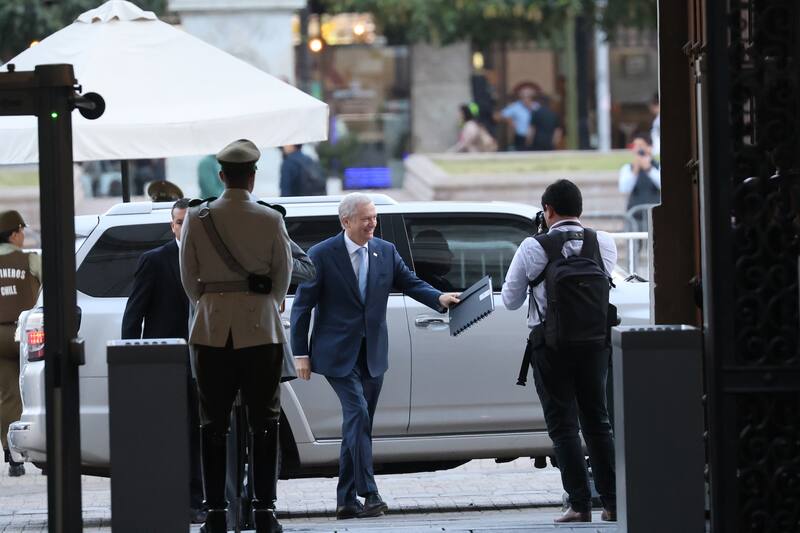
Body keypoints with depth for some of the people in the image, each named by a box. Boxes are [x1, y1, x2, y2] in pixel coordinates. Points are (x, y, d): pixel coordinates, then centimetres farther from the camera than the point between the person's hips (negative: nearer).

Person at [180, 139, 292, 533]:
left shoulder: (198, 218, -2)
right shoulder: (270, 220, -5)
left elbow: (188, 276, 5)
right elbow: (284, 275, 5)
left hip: (212, 329, 1)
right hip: (260, 328, -1)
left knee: (213, 423, 5)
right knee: (262, 422, 3)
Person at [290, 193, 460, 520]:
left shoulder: (385, 252, 7)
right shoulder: (321, 255, -7)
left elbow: (409, 282, 9)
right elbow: (302, 306, -4)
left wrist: (439, 298, -12)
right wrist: (301, 353, -7)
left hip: (372, 354, 5)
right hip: (338, 354, -5)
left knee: (357, 424, 8)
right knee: (358, 414, -18)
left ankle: (346, 501, 13)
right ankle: (369, 495, -20)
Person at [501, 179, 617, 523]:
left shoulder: (534, 248, -8)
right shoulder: (604, 243, 1)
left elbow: (510, 300, 0)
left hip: (551, 346, -3)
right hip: (595, 342, 3)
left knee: (563, 425, 1)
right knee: (597, 421, 13)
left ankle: (580, 504, -4)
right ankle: (612, 502, 10)